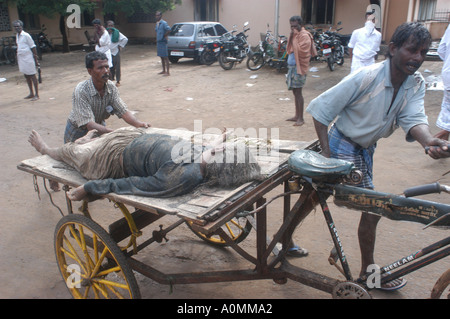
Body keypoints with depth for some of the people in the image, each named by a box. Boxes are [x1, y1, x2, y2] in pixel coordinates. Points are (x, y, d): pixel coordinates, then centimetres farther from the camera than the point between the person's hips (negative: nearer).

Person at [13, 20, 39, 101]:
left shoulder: (26, 35, -11)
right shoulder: (17, 35, 13)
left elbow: (33, 47, -11)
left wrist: (36, 60, -13)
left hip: (28, 59, -8)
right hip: (21, 59, 8)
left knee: (32, 76, -4)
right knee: (26, 76, 13)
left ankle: (36, 95, 0)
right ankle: (31, 93, 24)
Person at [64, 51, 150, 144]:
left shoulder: (111, 87, -13)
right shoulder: (81, 91, -29)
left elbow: (123, 111, -18)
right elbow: (90, 125, -35)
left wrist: (138, 124, -40)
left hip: (100, 126, 4)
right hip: (78, 132, -4)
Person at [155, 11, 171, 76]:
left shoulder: (163, 23, -12)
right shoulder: (157, 23, 15)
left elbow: (169, 30, -24)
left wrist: (164, 36, -15)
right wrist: (157, 38, 15)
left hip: (163, 42, -9)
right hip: (158, 42, 9)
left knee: (165, 57, -7)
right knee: (161, 57, 13)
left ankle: (167, 72, -6)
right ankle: (164, 70, 21)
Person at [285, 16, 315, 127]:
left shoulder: (304, 35, -11)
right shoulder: (295, 34, 18)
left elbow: (301, 51, -22)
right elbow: (289, 49, 14)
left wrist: (294, 36, -18)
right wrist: (291, 36, 1)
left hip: (299, 67, -9)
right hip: (292, 66, 9)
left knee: (298, 92, -9)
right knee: (295, 92, 13)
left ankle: (301, 118, -4)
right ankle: (297, 116, 22)